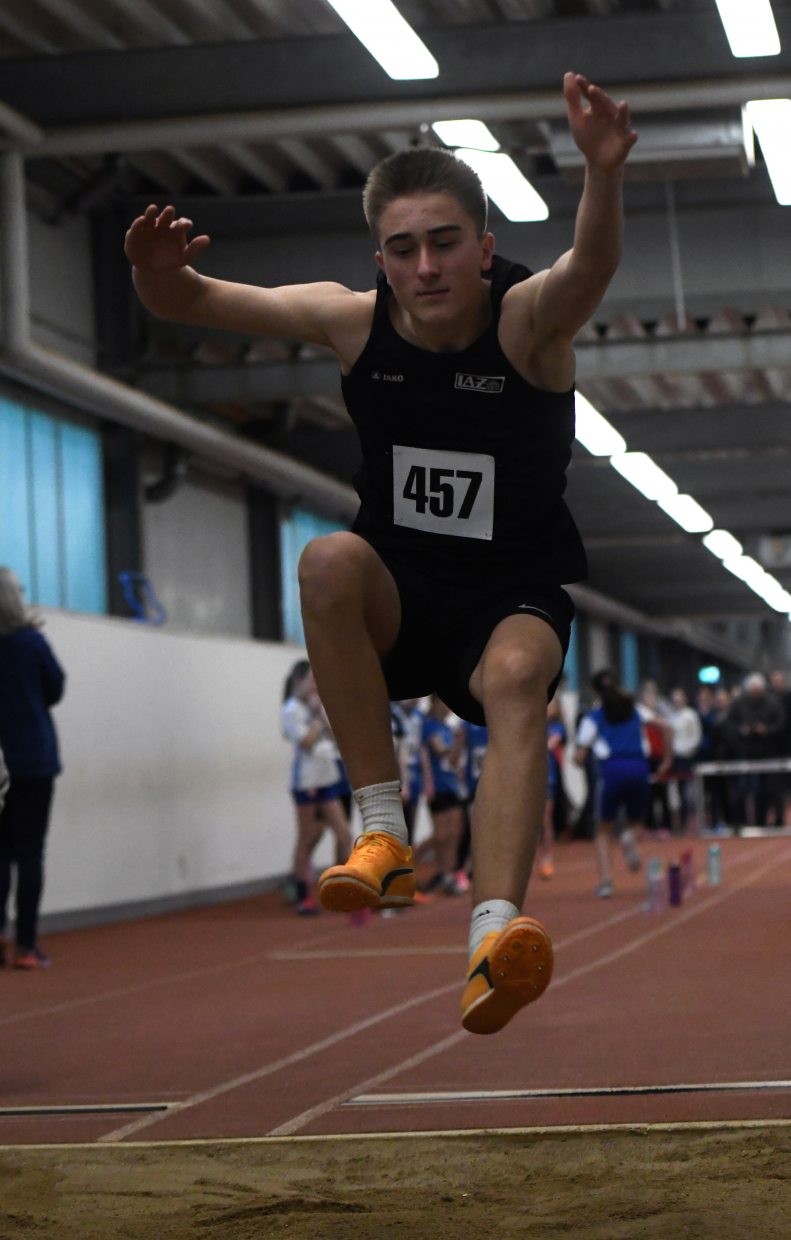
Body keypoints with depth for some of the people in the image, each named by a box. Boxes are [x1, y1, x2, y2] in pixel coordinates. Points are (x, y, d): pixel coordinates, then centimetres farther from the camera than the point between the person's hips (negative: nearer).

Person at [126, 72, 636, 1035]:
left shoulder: (528, 321, -14)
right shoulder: (355, 320, -6)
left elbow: (590, 269, -37)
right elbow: (194, 301, -10)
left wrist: (603, 174, -59)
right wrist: (161, 273, -35)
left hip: (512, 601, -2)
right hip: (396, 604, 3)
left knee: (517, 677, -35)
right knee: (328, 561, -31)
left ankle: (494, 936, -53)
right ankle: (382, 831, -27)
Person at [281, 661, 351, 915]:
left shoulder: (317, 706, 13)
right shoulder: (292, 710, -8)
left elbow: (334, 736, 6)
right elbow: (306, 742, -17)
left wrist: (322, 714, -3)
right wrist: (317, 717, -10)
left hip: (328, 777, 7)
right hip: (307, 778, -6)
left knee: (343, 833, 1)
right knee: (307, 839, 0)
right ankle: (303, 897, 7)